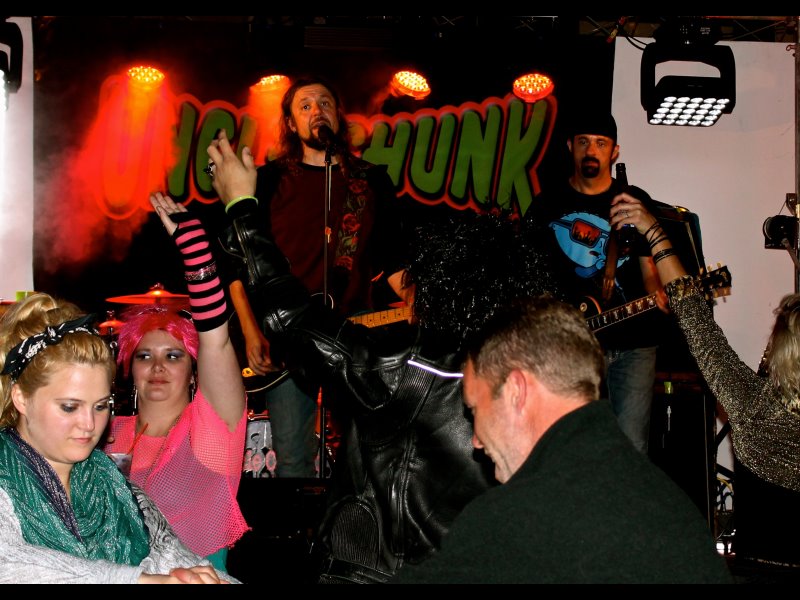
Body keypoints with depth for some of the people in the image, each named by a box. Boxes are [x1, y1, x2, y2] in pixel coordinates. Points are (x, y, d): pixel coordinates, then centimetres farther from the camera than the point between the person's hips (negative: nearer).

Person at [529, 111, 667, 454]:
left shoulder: (635, 202, 8)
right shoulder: (547, 206, 9)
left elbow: (649, 267, 9)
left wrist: (658, 296, -13)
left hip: (632, 340, 0)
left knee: (632, 448, -3)